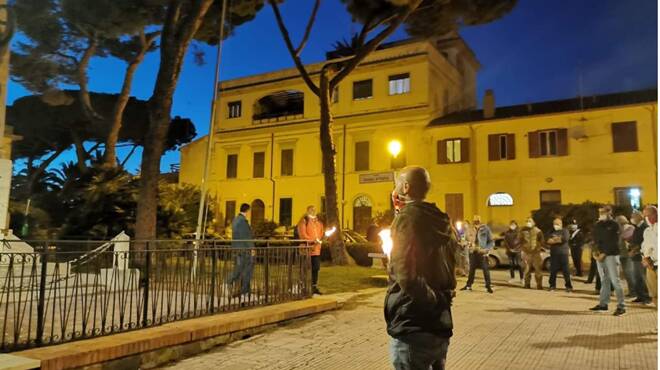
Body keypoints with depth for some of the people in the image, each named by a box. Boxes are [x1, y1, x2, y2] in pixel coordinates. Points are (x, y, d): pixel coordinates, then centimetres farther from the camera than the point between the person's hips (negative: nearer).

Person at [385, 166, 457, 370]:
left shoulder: (407, 217, -14)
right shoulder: (441, 220, 8)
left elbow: (407, 276, -23)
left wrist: (436, 301, -11)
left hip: (413, 327, -8)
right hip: (440, 327, 8)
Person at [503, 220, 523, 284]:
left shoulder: (519, 232, -1)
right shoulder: (507, 233, 8)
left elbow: (520, 241, -2)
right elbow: (505, 242, 7)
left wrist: (516, 249, -7)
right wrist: (509, 249, -3)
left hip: (517, 251, -3)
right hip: (510, 251, 3)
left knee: (519, 265, -7)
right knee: (511, 265, 7)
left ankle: (521, 278, -2)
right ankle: (512, 278, 15)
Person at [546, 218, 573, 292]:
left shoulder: (565, 231, 3)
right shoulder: (551, 232, 14)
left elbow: (565, 239, -16)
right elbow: (547, 241, 0)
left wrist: (554, 240, -7)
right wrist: (558, 240, -12)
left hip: (563, 253, -3)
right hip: (554, 254, 3)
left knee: (565, 270, -3)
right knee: (553, 270, 4)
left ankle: (568, 286, 4)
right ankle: (552, 285, 12)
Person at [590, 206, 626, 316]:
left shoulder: (614, 225, -3)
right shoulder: (597, 225, 14)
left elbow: (613, 242, -10)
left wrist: (604, 253, -13)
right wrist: (597, 251, -3)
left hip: (611, 255, -6)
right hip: (600, 255, 6)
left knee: (615, 280, -9)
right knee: (604, 280, 10)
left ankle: (621, 306, -5)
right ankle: (603, 304, 15)